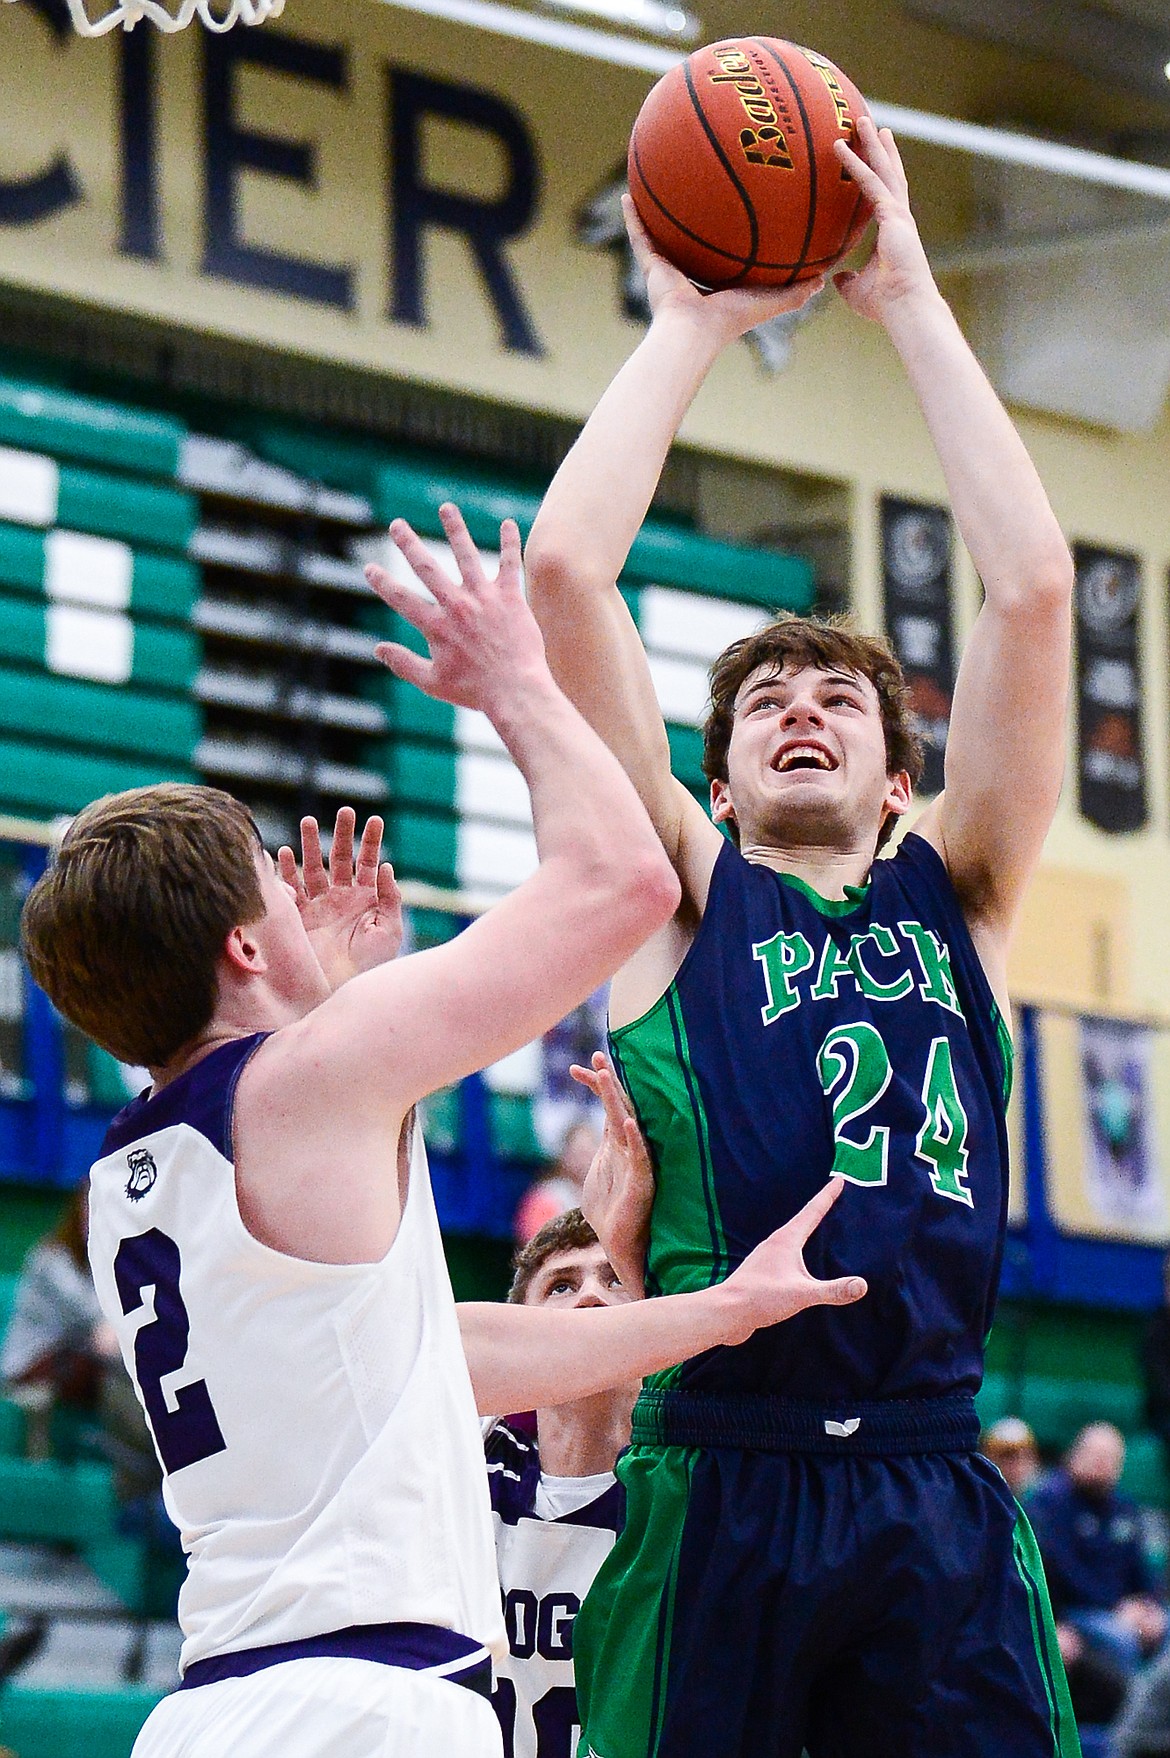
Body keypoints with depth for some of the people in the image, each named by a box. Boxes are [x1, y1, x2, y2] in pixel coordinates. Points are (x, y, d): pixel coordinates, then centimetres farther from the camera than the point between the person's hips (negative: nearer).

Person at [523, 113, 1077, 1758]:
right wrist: (690, 325, 12)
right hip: (715, 1482, -1)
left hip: (934, 1485, 2)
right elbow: (568, 567, 3)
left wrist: (909, 299, 10)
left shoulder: (956, 897, 16)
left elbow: (1030, 586, 7)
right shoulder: (682, 895, 12)